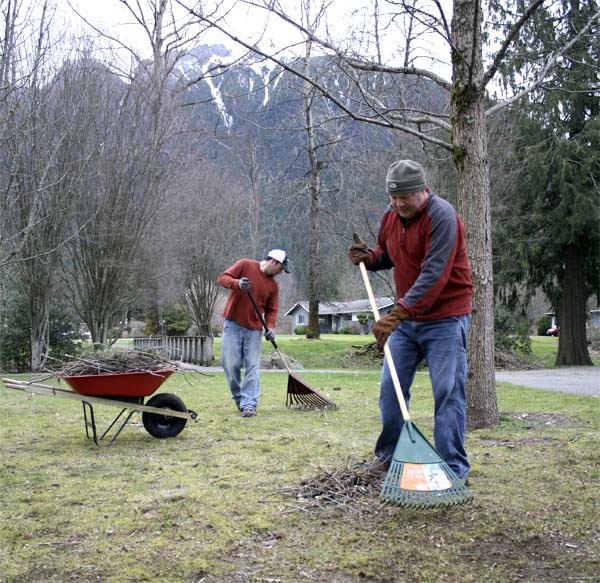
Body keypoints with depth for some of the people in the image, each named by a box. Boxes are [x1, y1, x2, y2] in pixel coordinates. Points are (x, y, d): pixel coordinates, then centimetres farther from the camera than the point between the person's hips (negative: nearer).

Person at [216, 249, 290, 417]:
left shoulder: (273, 285, 9)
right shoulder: (245, 265, -3)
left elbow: (271, 310, 9)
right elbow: (222, 278, -7)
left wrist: (270, 326, -10)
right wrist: (237, 284, -27)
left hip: (254, 329, 4)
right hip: (233, 325, -3)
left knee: (252, 367, -4)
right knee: (231, 364, -2)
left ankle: (249, 404, -2)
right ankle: (238, 397, 21)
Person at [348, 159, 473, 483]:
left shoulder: (442, 216, -20)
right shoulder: (390, 215, 5)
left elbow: (434, 274, -28)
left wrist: (397, 313, -33)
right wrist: (369, 257, -1)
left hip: (445, 317, -7)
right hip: (405, 317, 7)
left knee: (448, 392, -8)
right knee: (390, 388, 7)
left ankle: (454, 467, 0)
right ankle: (389, 456, 21)